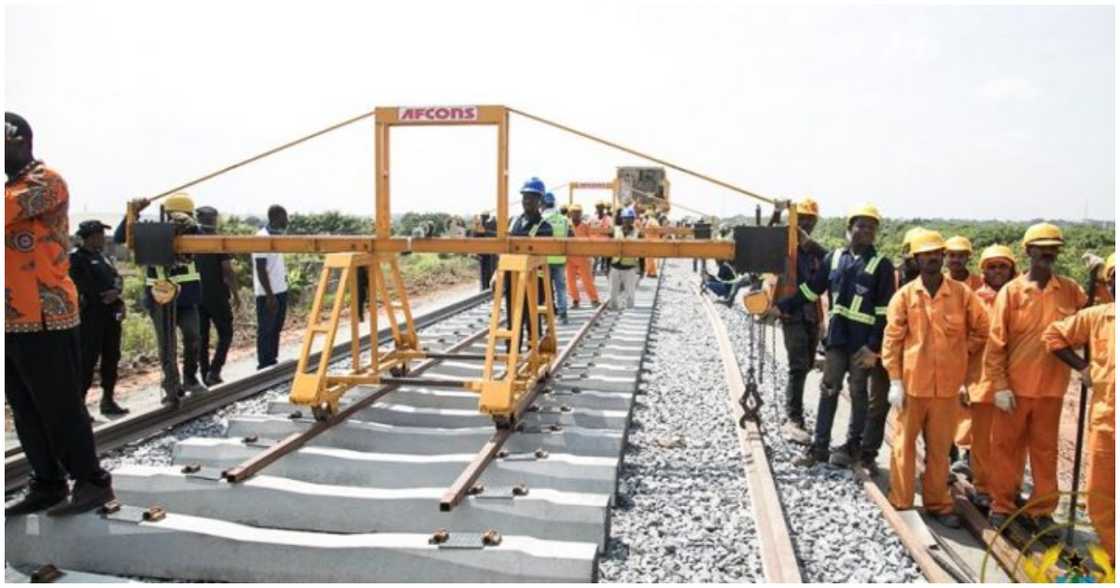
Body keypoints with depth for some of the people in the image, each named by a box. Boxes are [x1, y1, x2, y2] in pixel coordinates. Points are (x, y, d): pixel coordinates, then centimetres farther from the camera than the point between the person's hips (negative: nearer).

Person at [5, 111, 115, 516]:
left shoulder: (46, 182, -7)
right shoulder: (14, 187, 21)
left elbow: (10, 210, -22)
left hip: (44, 317, -9)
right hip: (15, 318, 9)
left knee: (60, 406, -3)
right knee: (27, 411, 12)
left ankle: (92, 482, 8)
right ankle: (47, 485, 21)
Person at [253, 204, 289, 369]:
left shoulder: (277, 236, 13)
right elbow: (261, 270, -18)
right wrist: (270, 295, -19)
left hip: (280, 291, 9)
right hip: (268, 294, -9)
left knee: (276, 329, 13)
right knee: (266, 330, -1)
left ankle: (272, 363, 22)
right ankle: (264, 366, 5)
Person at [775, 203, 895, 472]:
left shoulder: (881, 264, -4)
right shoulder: (834, 257, 7)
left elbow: (885, 309, -7)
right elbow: (812, 289, 13)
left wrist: (874, 346, -13)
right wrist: (783, 307, 5)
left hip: (862, 341, -3)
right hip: (836, 336, 3)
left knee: (859, 392, 7)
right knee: (829, 390, 6)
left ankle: (854, 445, 20)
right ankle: (819, 447, 12)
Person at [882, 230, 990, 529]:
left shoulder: (962, 293, -1)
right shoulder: (905, 295, -4)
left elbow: (982, 328, 12)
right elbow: (892, 340, -4)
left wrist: (961, 353, 5)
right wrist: (895, 381, -8)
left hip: (947, 384, 1)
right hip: (912, 383, -1)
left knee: (940, 448, 11)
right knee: (904, 444, 7)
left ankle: (938, 503, 24)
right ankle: (902, 502, 17)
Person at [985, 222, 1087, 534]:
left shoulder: (1070, 289, 2)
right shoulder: (1011, 291, -5)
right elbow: (996, 342, -6)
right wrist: (1000, 385, -10)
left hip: (1051, 387, 2)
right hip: (1015, 386, -2)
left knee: (1045, 450, 11)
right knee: (1007, 447, 8)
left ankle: (1041, 510, 23)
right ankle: (1002, 505, 21)